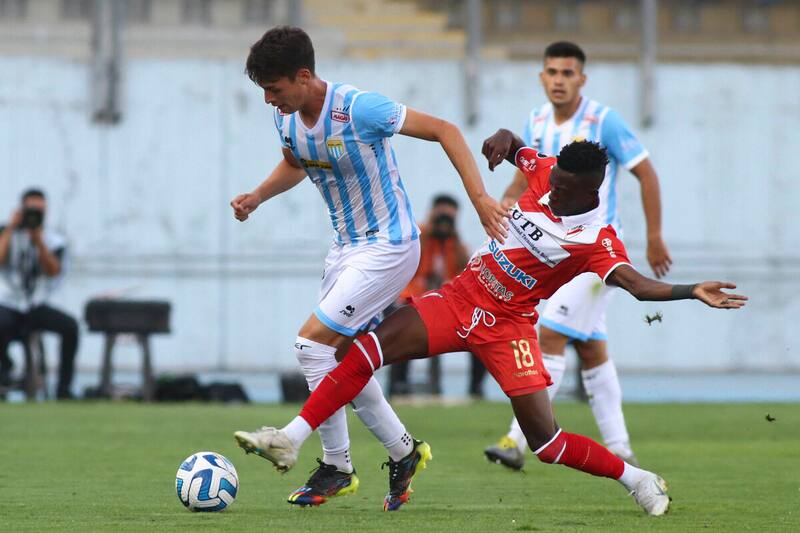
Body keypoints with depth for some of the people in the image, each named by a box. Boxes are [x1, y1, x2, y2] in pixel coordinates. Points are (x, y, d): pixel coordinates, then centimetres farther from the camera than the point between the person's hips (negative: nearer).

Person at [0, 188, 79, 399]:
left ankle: (64, 389, -18)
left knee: (70, 325, -25)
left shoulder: (55, 241, 5)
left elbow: (53, 271, -12)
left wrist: (38, 239, -18)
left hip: (38, 307, 2)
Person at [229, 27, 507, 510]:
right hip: (346, 246, 8)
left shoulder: (360, 109, -25)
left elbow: (444, 130, -20)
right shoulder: (287, 119, -2)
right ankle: (403, 450, 24)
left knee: (314, 342, -14)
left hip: (389, 247, -8)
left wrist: (479, 196, -27)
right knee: (342, 358, 9)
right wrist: (257, 197, 3)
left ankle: (336, 466, -4)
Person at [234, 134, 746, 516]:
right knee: (368, 349, -13)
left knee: (546, 440, -9)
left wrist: (693, 291, -50)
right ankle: (291, 439, -9)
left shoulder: (598, 242, -20)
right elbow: (513, 145, 15)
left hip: (507, 326, -5)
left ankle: (638, 480, 15)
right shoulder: (544, 172, -4)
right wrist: (504, 140, -9)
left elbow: (635, 282, -35)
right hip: (458, 299, 5)